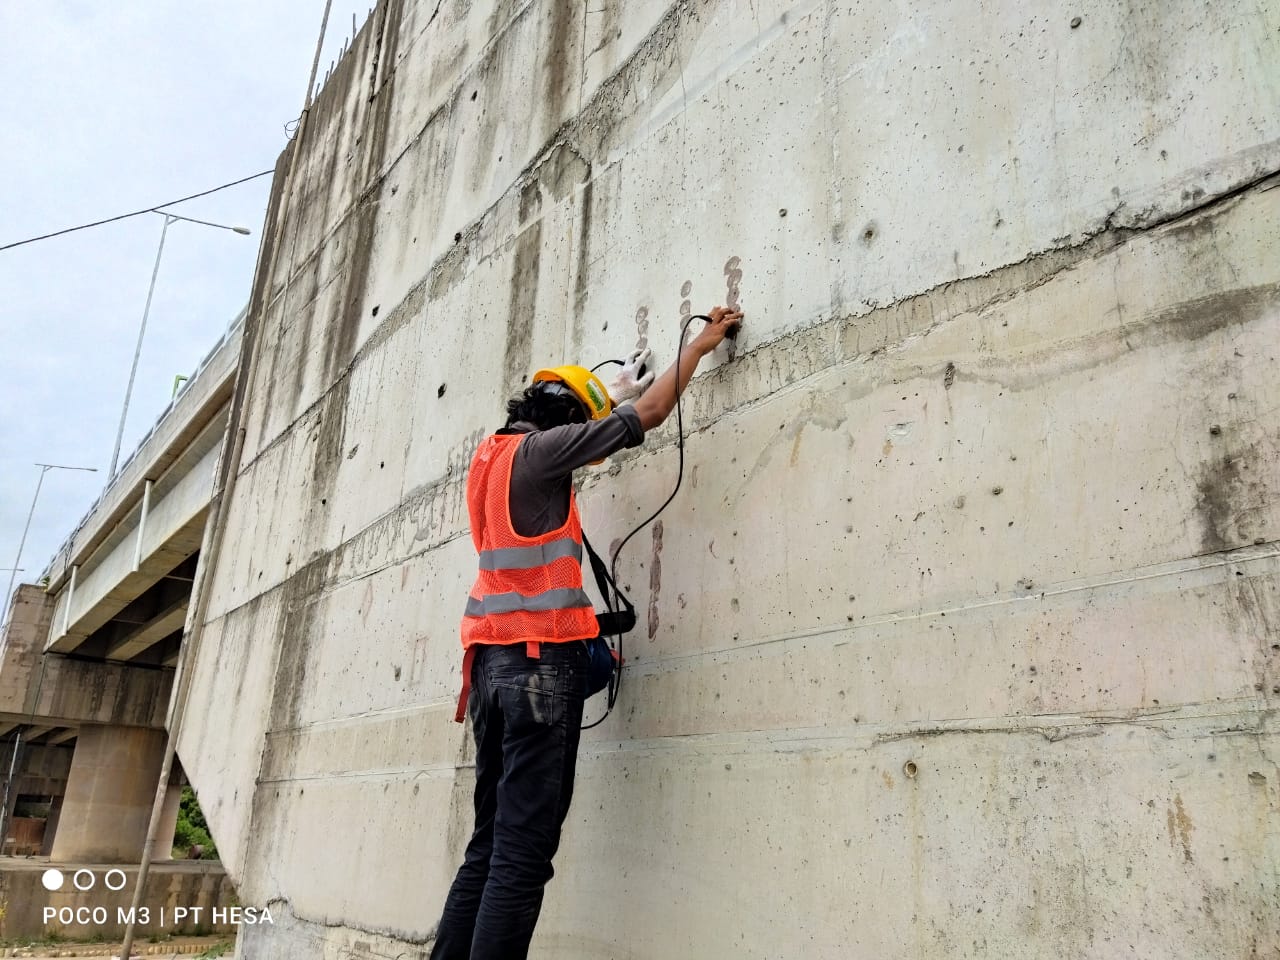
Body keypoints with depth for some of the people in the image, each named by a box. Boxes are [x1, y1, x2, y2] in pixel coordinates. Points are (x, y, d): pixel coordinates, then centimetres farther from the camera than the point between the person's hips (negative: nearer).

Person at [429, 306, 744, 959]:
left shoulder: (492, 454, 17)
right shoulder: (536, 448, -3)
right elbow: (647, 417, 1)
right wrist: (701, 345, 10)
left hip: (492, 659, 9)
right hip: (541, 658, -9)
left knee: (491, 845, 11)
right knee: (523, 851, -8)